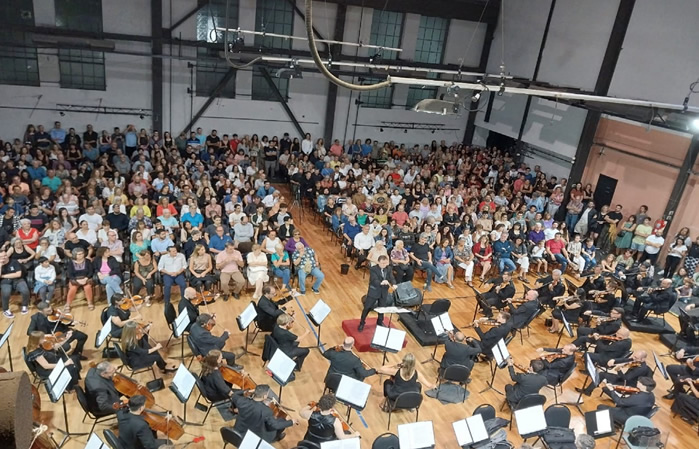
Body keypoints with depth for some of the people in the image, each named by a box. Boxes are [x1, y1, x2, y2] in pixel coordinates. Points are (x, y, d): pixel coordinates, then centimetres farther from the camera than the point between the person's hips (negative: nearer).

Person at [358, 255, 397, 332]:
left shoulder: (389, 269, -1)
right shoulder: (373, 269, -17)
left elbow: (392, 278, -12)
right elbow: (374, 280, -30)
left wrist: (393, 284, -35)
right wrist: (381, 283, -51)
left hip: (384, 292, 4)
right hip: (373, 291, -4)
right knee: (367, 308, 5)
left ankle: (380, 322, 42)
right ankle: (362, 323, 23)